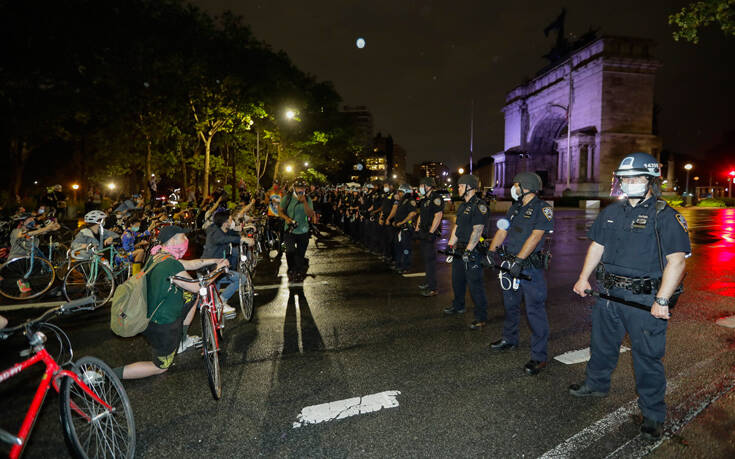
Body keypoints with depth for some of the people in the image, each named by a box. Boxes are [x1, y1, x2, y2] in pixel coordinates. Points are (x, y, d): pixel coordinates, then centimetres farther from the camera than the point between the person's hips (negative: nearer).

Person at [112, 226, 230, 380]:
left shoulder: (157, 256, -3)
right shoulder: (172, 265, -30)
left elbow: (189, 264, 8)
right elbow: (197, 286, -20)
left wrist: (214, 261, 9)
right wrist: (218, 269, -8)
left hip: (148, 315, 8)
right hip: (162, 327, -8)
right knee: (161, 367, 12)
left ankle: (182, 341, 28)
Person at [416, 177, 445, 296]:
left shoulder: (436, 198, -14)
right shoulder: (425, 199, 16)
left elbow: (438, 216, -21)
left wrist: (431, 232, -23)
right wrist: (417, 229, 17)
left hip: (431, 234, -10)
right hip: (423, 233, 10)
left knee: (430, 259, -8)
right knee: (425, 257, 16)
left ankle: (433, 288, -3)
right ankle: (429, 282, 29)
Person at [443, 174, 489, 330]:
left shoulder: (479, 206, -14)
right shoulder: (462, 205, 15)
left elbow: (477, 230, -21)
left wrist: (468, 250, -25)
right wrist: (451, 244, 15)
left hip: (472, 251, -9)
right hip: (459, 250, 9)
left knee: (475, 284, -5)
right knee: (457, 280, 21)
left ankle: (481, 318, 4)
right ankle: (458, 306, 40)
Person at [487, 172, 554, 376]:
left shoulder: (542, 208, -9)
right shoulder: (514, 208, 15)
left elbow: (536, 236, -20)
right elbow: (502, 231, 9)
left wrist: (519, 259, -28)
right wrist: (492, 251, -7)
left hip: (530, 267, -8)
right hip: (510, 264, 8)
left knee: (535, 310, -4)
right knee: (510, 305, 20)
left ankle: (539, 356, 5)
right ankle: (509, 339, 39)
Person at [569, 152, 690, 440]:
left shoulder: (666, 217, -10)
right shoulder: (611, 212, 9)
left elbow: (677, 260, -17)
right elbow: (597, 246, 15)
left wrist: (662, 300, -22)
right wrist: (584, 277, 9)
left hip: (645, 300, -6)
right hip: (609, 294, 6)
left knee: (647, 357, 5)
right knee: (602, 342, 21)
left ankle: (653, 416, 22)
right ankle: (596, 384, 43)